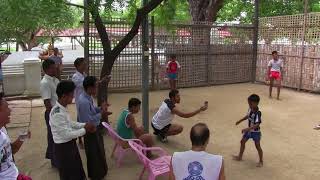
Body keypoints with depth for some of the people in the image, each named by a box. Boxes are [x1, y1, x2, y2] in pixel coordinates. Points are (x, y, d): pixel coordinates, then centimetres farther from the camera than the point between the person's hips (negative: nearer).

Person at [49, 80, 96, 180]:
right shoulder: (58, 113, -29)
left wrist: (85, 125, -1)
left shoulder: (63, 108, 1)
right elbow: (67, 134, -28)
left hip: (70, 145, 9)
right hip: (63, 148, -9)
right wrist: (85, 130, -18)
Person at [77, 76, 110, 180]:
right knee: (94, 154, 8)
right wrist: (101, 114, -26)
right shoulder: (84, 102, -30)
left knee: (98, 152, 26)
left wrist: (100, 109, -3)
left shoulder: (87, 97, 0)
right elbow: (88, 121, -30)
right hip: (90, 131, -10)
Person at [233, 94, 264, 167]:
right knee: (242, 141, 16)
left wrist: (247, 129, -45)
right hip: (249, 130, 8)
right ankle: (240, 157, 33)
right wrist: (240, 121, 23)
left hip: (255, 132, -8)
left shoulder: (257, 113, -31)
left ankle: (261, 161, 21)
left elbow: (257, 125, -38)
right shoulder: (250, 109, -7)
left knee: (258, 146, 3)